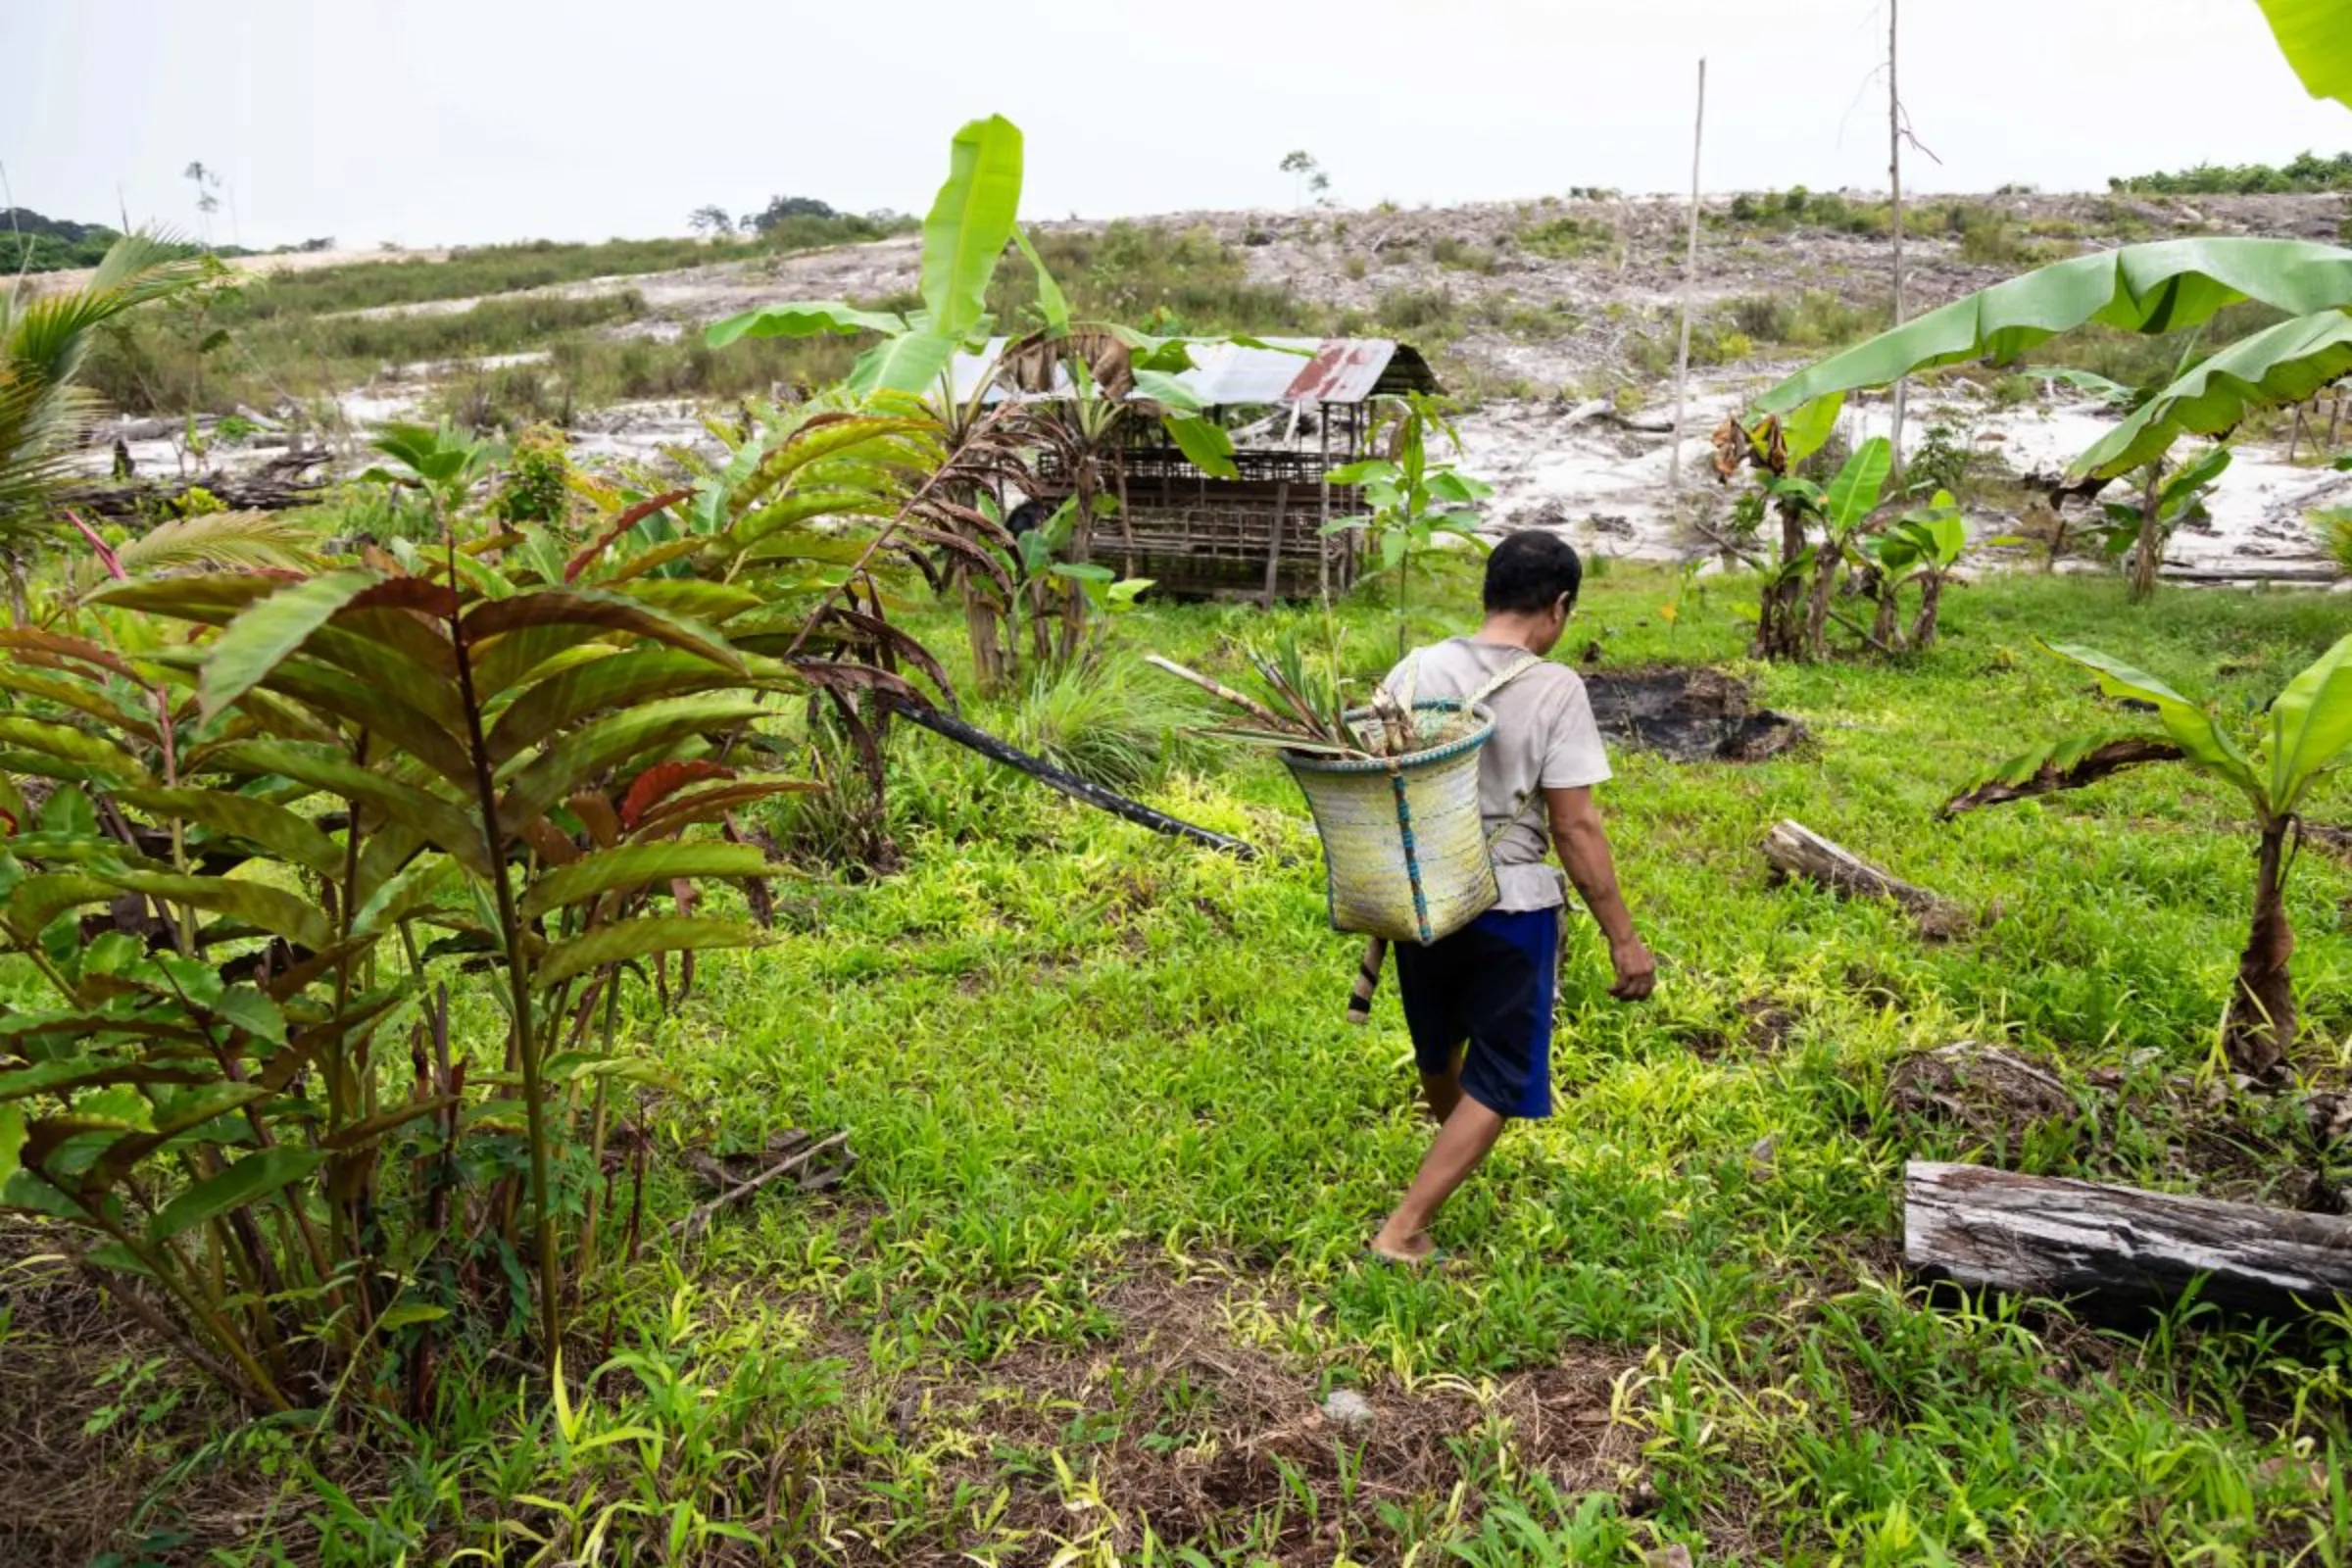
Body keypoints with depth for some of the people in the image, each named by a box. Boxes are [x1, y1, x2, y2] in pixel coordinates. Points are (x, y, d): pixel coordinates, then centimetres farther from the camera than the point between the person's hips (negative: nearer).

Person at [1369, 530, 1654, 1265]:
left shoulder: (1415, 670, -4)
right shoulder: (1555, 688, -16)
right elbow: (1576, 827, -17)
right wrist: (1623, 937, -9)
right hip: (1510, 909, -5)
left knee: (1438, 1045, 29)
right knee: (1497, 1080, 11)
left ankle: (1452, 1142, 57)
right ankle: (1403, 1231, 7)